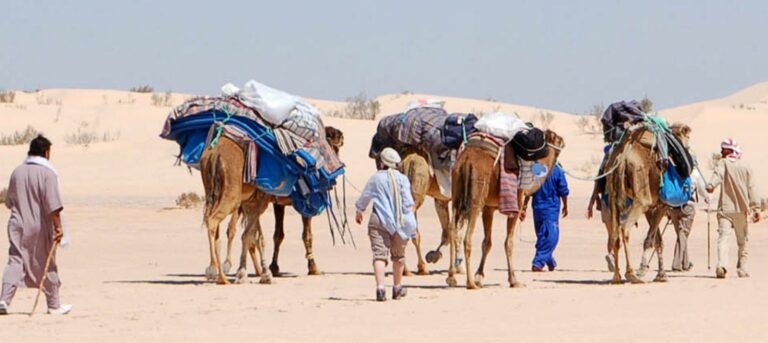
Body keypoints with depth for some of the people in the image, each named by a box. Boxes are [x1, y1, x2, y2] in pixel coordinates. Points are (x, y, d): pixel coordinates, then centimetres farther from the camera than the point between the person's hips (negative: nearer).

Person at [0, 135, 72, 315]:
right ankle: (54, 305, 17)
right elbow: (52, 204, -18)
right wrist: (57, 226, -16)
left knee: (15, 261, 0)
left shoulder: (17, 172, 8)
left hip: (18, 226, 4)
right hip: (40, 226, -4)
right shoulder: (47, 173, -10)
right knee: (47, 266, 7)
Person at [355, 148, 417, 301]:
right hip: (399, 222, 2)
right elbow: (408, 203, -5)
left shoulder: (375, 179, 4)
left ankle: (380, 288, -26)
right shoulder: (402, 179, 2)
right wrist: (411, 222, 1)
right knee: (398, 255, 18)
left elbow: (364, 198, 15)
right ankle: (397, 288, 32)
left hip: (379, 220, -2)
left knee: (379, 253, -7)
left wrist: (359, 213, 33)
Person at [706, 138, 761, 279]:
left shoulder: (723, 163, 1)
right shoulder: (746, 167, 10)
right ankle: (742, 268, 20)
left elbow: (718, 174, -21)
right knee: (742, 241, 17)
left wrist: (711, 185, -39)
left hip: (725, 209, -3)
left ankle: (722, 264, -34)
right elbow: (752, 188, 5)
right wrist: (756, 208, 4)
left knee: (723, 237, -13)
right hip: (742, 209, 3)